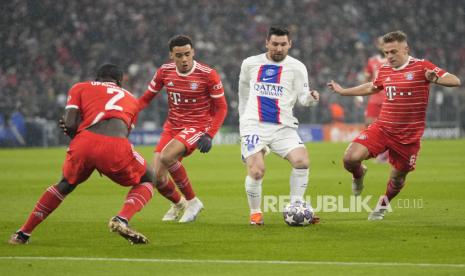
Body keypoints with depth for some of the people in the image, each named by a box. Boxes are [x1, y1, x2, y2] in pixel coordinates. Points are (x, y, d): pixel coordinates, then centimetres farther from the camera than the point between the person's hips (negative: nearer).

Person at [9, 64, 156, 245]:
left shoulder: (80, 88, 26)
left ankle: (23, 234, 33)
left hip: (84, 142, 1)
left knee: (66, 184, 32)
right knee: (147, 180, 26)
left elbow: (70, 124, 10)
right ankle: (122, 219, -2)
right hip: (114, 148, -1)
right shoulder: (131, 99, 33)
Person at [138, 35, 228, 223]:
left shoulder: (208, 75, -14)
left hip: (197, 127, -5)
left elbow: (221, 108, -7)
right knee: (157, 176, -6)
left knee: (166, 156, -32)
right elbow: (146, 98, 10)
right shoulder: (165, 72, -2)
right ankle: (178, 204, 28)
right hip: (172, 127, 5)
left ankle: (192, 201, -12)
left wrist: (209, 136, -18)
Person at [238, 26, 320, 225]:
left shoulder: (296, 67, 4)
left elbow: (303, 97, -5)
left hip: (283, 127, 0)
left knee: (301, 160, -21)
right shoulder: (250, 64, 10)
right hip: (254, 125, 0)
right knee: (256, 171, -18)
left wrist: (311, 98, -27)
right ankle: (255, 213, 5)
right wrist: (244, 117, 25)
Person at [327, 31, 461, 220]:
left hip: (409, 136, -3)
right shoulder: (384, 71, 7)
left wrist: (435, 79, -35)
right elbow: (372, 88, 29)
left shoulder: (421, 67, -8)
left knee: (398, 178, 9)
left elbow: (455, 81, -15)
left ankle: (383, 205, 42)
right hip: (382, 128, 3)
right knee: (351, 158, -18)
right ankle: (359, 175, 19)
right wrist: (343, 91, 32)